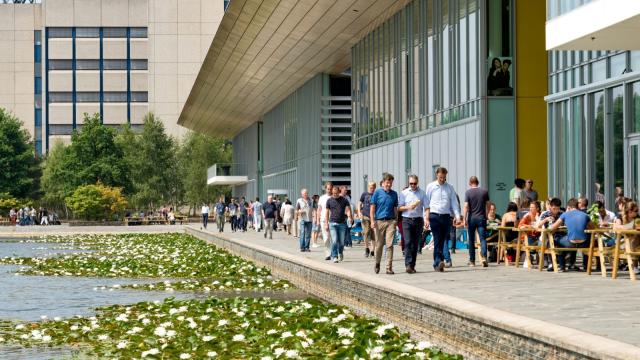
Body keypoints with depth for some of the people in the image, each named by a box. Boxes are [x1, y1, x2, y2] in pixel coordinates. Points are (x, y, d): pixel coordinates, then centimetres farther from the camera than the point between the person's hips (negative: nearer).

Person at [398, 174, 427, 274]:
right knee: (408, 242, -13)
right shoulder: (404, 193, 7)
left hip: (418, 220, 1)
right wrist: (408, 207, -11)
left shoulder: (422, 193, 7)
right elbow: (399, 208, 7)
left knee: (415, 243, 4)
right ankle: (408, 264, -19)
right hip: (407, 220, -1)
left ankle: (412, 265, 10)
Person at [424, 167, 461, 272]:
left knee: (442, 241, 6)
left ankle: (437, 265, 12)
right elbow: (427, 204, 6)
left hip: (446, 216, 3)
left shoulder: (450, 188, 10)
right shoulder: (430, 187, 5)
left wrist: (457, 216, -3)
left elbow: (454, 203, 9)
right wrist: (427, 219, 0)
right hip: (434, 216, -3)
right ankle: (439, 262, -23)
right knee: (437, 240, -13)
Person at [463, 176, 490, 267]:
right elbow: (488, 205, 9)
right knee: (483, 238, -4)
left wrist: (464, 219, -9)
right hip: (481, 218, 1)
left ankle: (472, 261, 15)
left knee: (471, 240, 10)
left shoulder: (468, 192, -5)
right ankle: (484, 257, -25)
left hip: (471, 218, -1)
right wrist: (486, 215, 23)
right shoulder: (484, 191, 3)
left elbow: (466, 207, -11)